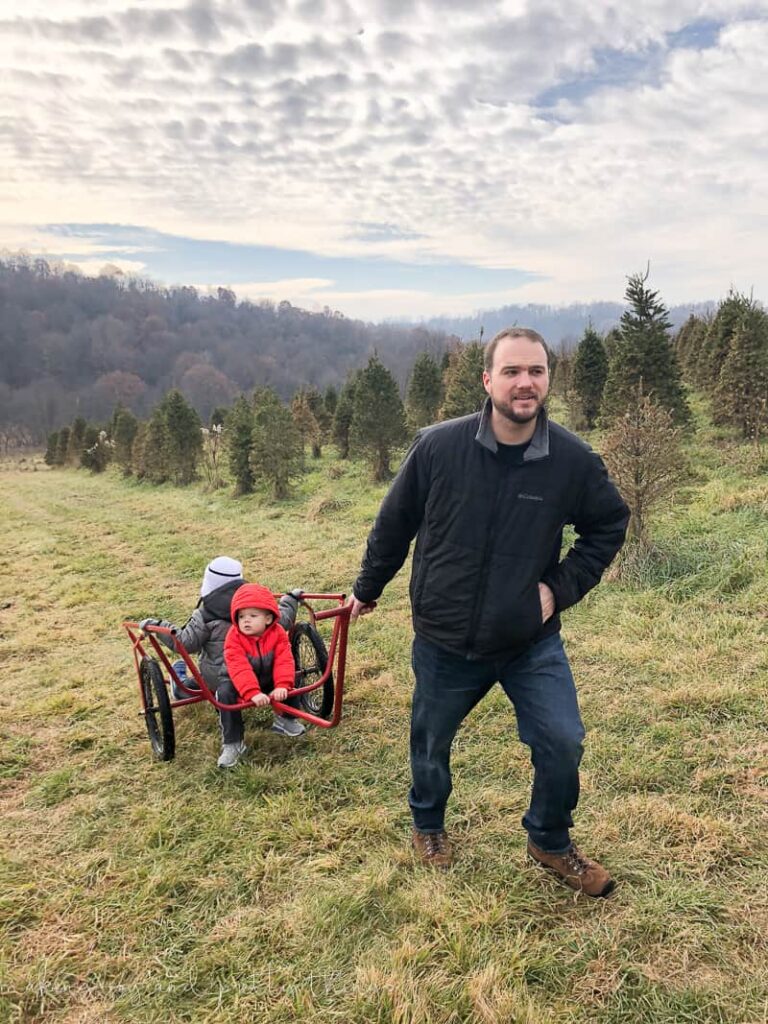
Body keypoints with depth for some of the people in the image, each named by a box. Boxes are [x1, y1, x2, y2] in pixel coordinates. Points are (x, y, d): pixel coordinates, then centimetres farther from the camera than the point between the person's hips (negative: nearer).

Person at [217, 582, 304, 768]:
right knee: (225, 693, -31)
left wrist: (282, 685, -42)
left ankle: (286, 718, 10)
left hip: (267, 678, 3)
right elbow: (239, 669, -39)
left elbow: (284, 661, -26)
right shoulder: (234, 638, -28)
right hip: (237, 681, -3)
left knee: (291, 680, -17)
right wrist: (252, 693, -51)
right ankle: (232, 743, -19)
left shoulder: (277, 633, -19)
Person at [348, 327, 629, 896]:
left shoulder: (574, 459, -13)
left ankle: (551, 843, 27)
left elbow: (610, 525, 5)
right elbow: (395, 524, -2)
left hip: (532, 641, 1)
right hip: (444, 641, 0)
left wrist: (562, 587, -5)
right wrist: (367, 589, 10)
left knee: (563, 742, -4)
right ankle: (429, 825, 48)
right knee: (431, 743, 17)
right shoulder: (439, 447, -16)